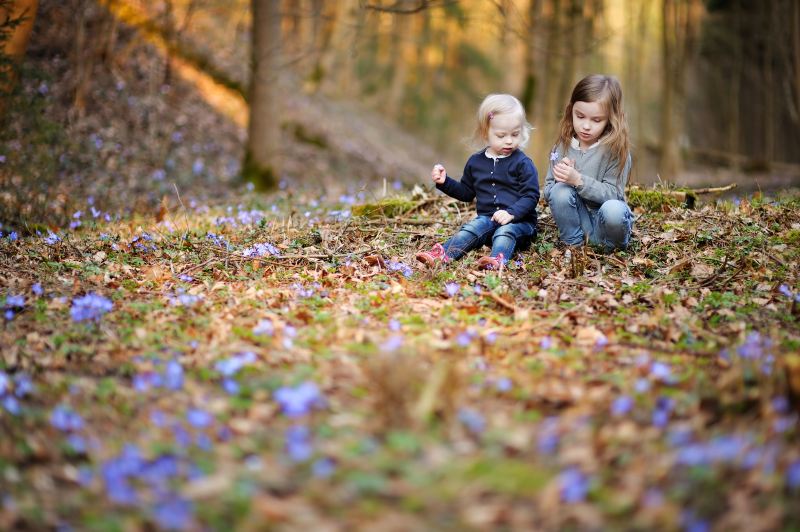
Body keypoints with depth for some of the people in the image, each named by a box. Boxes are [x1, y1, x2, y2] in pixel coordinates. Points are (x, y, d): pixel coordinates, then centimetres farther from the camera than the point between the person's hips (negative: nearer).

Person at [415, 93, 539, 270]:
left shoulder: (523, 163, -2)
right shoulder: (475, 162, 12)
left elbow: (530, 196, -8)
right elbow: (466, 192, 26)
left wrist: (511, 213, -25)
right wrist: (445, 182, 11)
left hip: (519, 221, -4)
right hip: (487, 218, 4)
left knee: (505, 231, -34)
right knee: (471, 229, -24)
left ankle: (497, 260, -63)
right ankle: (442, 254, -46)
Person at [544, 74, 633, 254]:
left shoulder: (617, 149, -11)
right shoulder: (563, 146, 0)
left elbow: (613, 193, -18)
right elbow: (547, 193, 2)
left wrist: (578, 180, -30)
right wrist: (561, 181, -21)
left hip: (605, 222, -3)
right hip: (578, 221, 3)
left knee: (613, 210, -36)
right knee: (560, 191, -25)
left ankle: (611, 249, -6)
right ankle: (574, 245, -8)